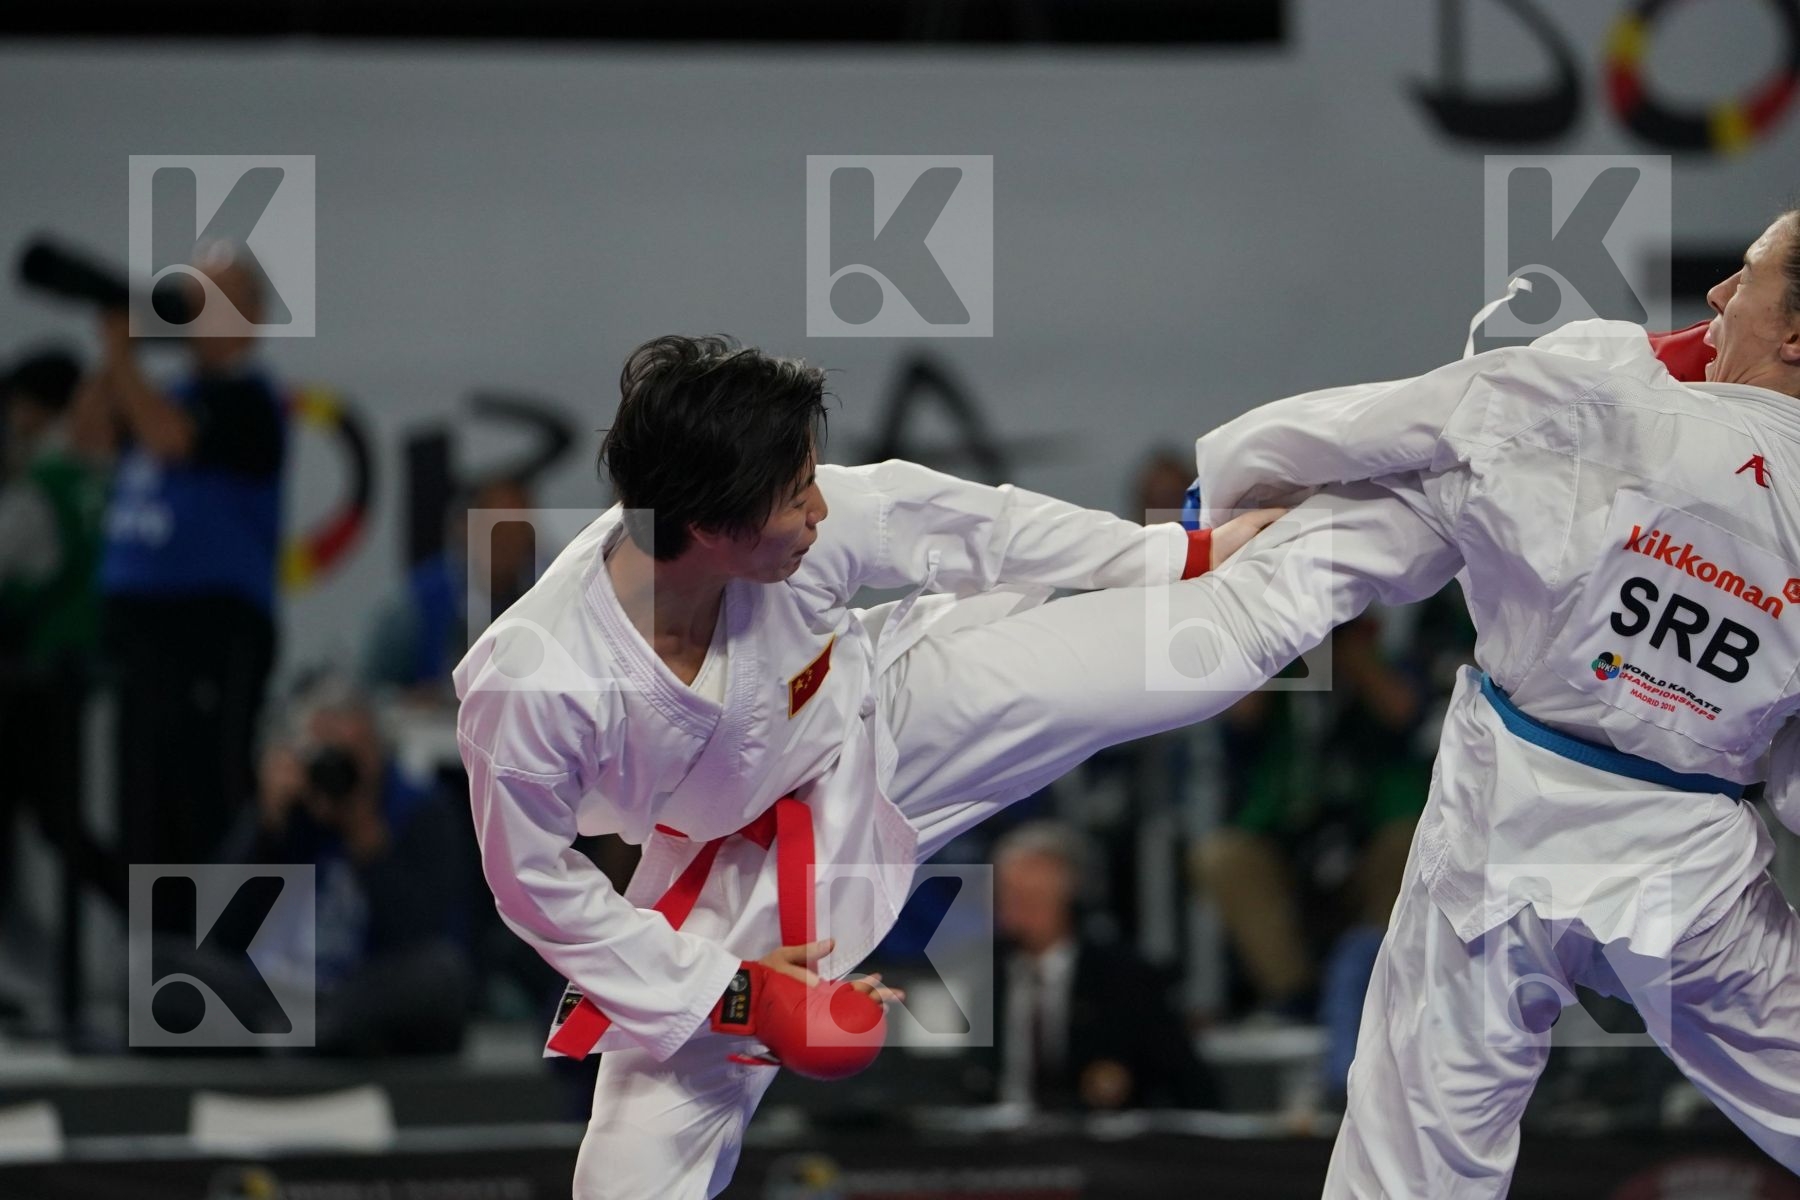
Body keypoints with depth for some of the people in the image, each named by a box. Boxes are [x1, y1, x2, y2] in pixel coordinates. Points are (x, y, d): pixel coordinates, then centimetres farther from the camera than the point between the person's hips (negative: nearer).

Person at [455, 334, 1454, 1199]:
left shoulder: (810, 525, -29)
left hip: (891, 719, 2)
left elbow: (975, 528, -10)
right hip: (739, 873, -2)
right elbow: (536, 881, -20)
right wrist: (725, 991, -17)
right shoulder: (529, 686, -37)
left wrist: (1187, 556, 0)